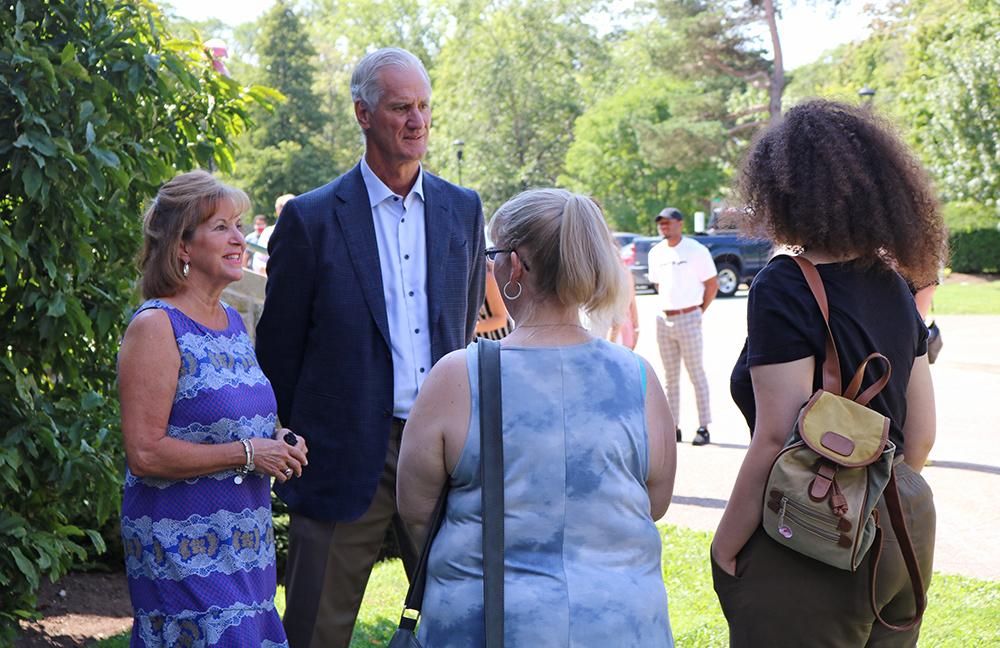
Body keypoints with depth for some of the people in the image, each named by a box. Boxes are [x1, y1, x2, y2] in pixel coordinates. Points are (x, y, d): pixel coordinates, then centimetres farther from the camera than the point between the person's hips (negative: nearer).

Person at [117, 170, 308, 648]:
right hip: (182, 549, -8)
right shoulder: (155, 327, -12)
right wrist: (247, 454, -17)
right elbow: (144, 454, -18)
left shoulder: (233, 321, 13)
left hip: (246, 545, 8)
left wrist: (277, 446, 6)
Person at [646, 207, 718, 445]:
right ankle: (673, 427, 13)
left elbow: (712, 284, -2)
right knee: (670, 378, 8)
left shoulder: (696, 250, -6)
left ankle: (703, 428, 1)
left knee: (697, 375, -3)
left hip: (688, 320, -6)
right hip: (665, 320, 6)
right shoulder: (656, 253, 11)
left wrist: (699, 312, 0)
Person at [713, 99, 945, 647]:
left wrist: (725, 547, -11)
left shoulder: (783, 289, -16)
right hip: (905, 533, 8)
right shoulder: (894, 286, 7)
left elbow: (778, 438, -20)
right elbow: (921, 433, 12)